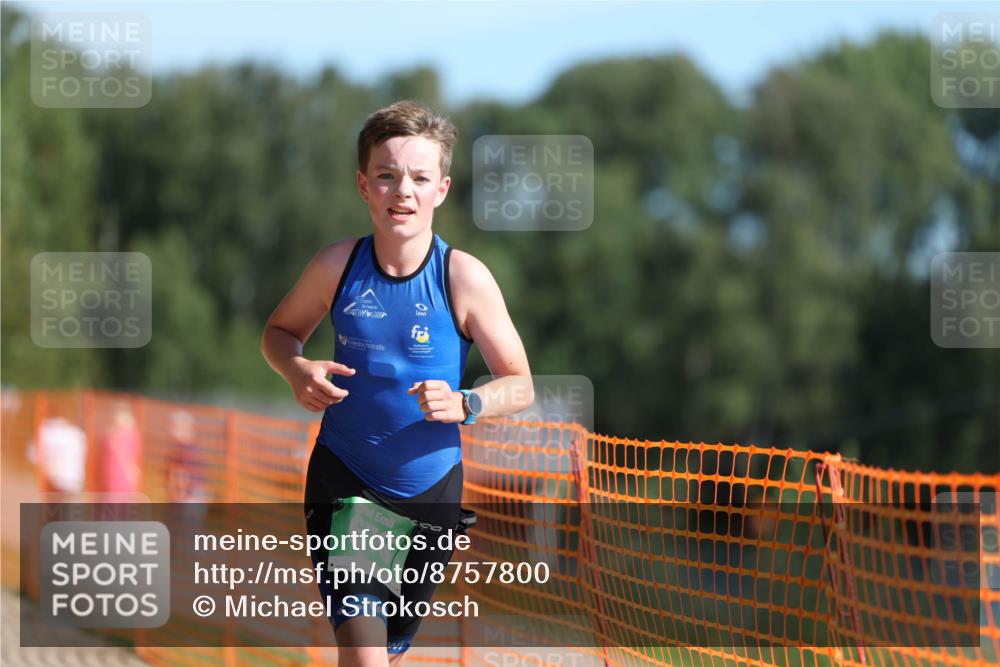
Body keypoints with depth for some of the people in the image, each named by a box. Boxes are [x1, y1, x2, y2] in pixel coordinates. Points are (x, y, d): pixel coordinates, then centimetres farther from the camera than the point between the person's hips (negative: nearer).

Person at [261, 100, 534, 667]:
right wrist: (296, 370, -12)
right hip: (342, 478, -1)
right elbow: (280, 331, 11)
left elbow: (520, 386, -5)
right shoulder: (338, 265, -8)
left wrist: (462, 404, -25)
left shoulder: (464, 277, -12)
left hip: (429, 491, 1)